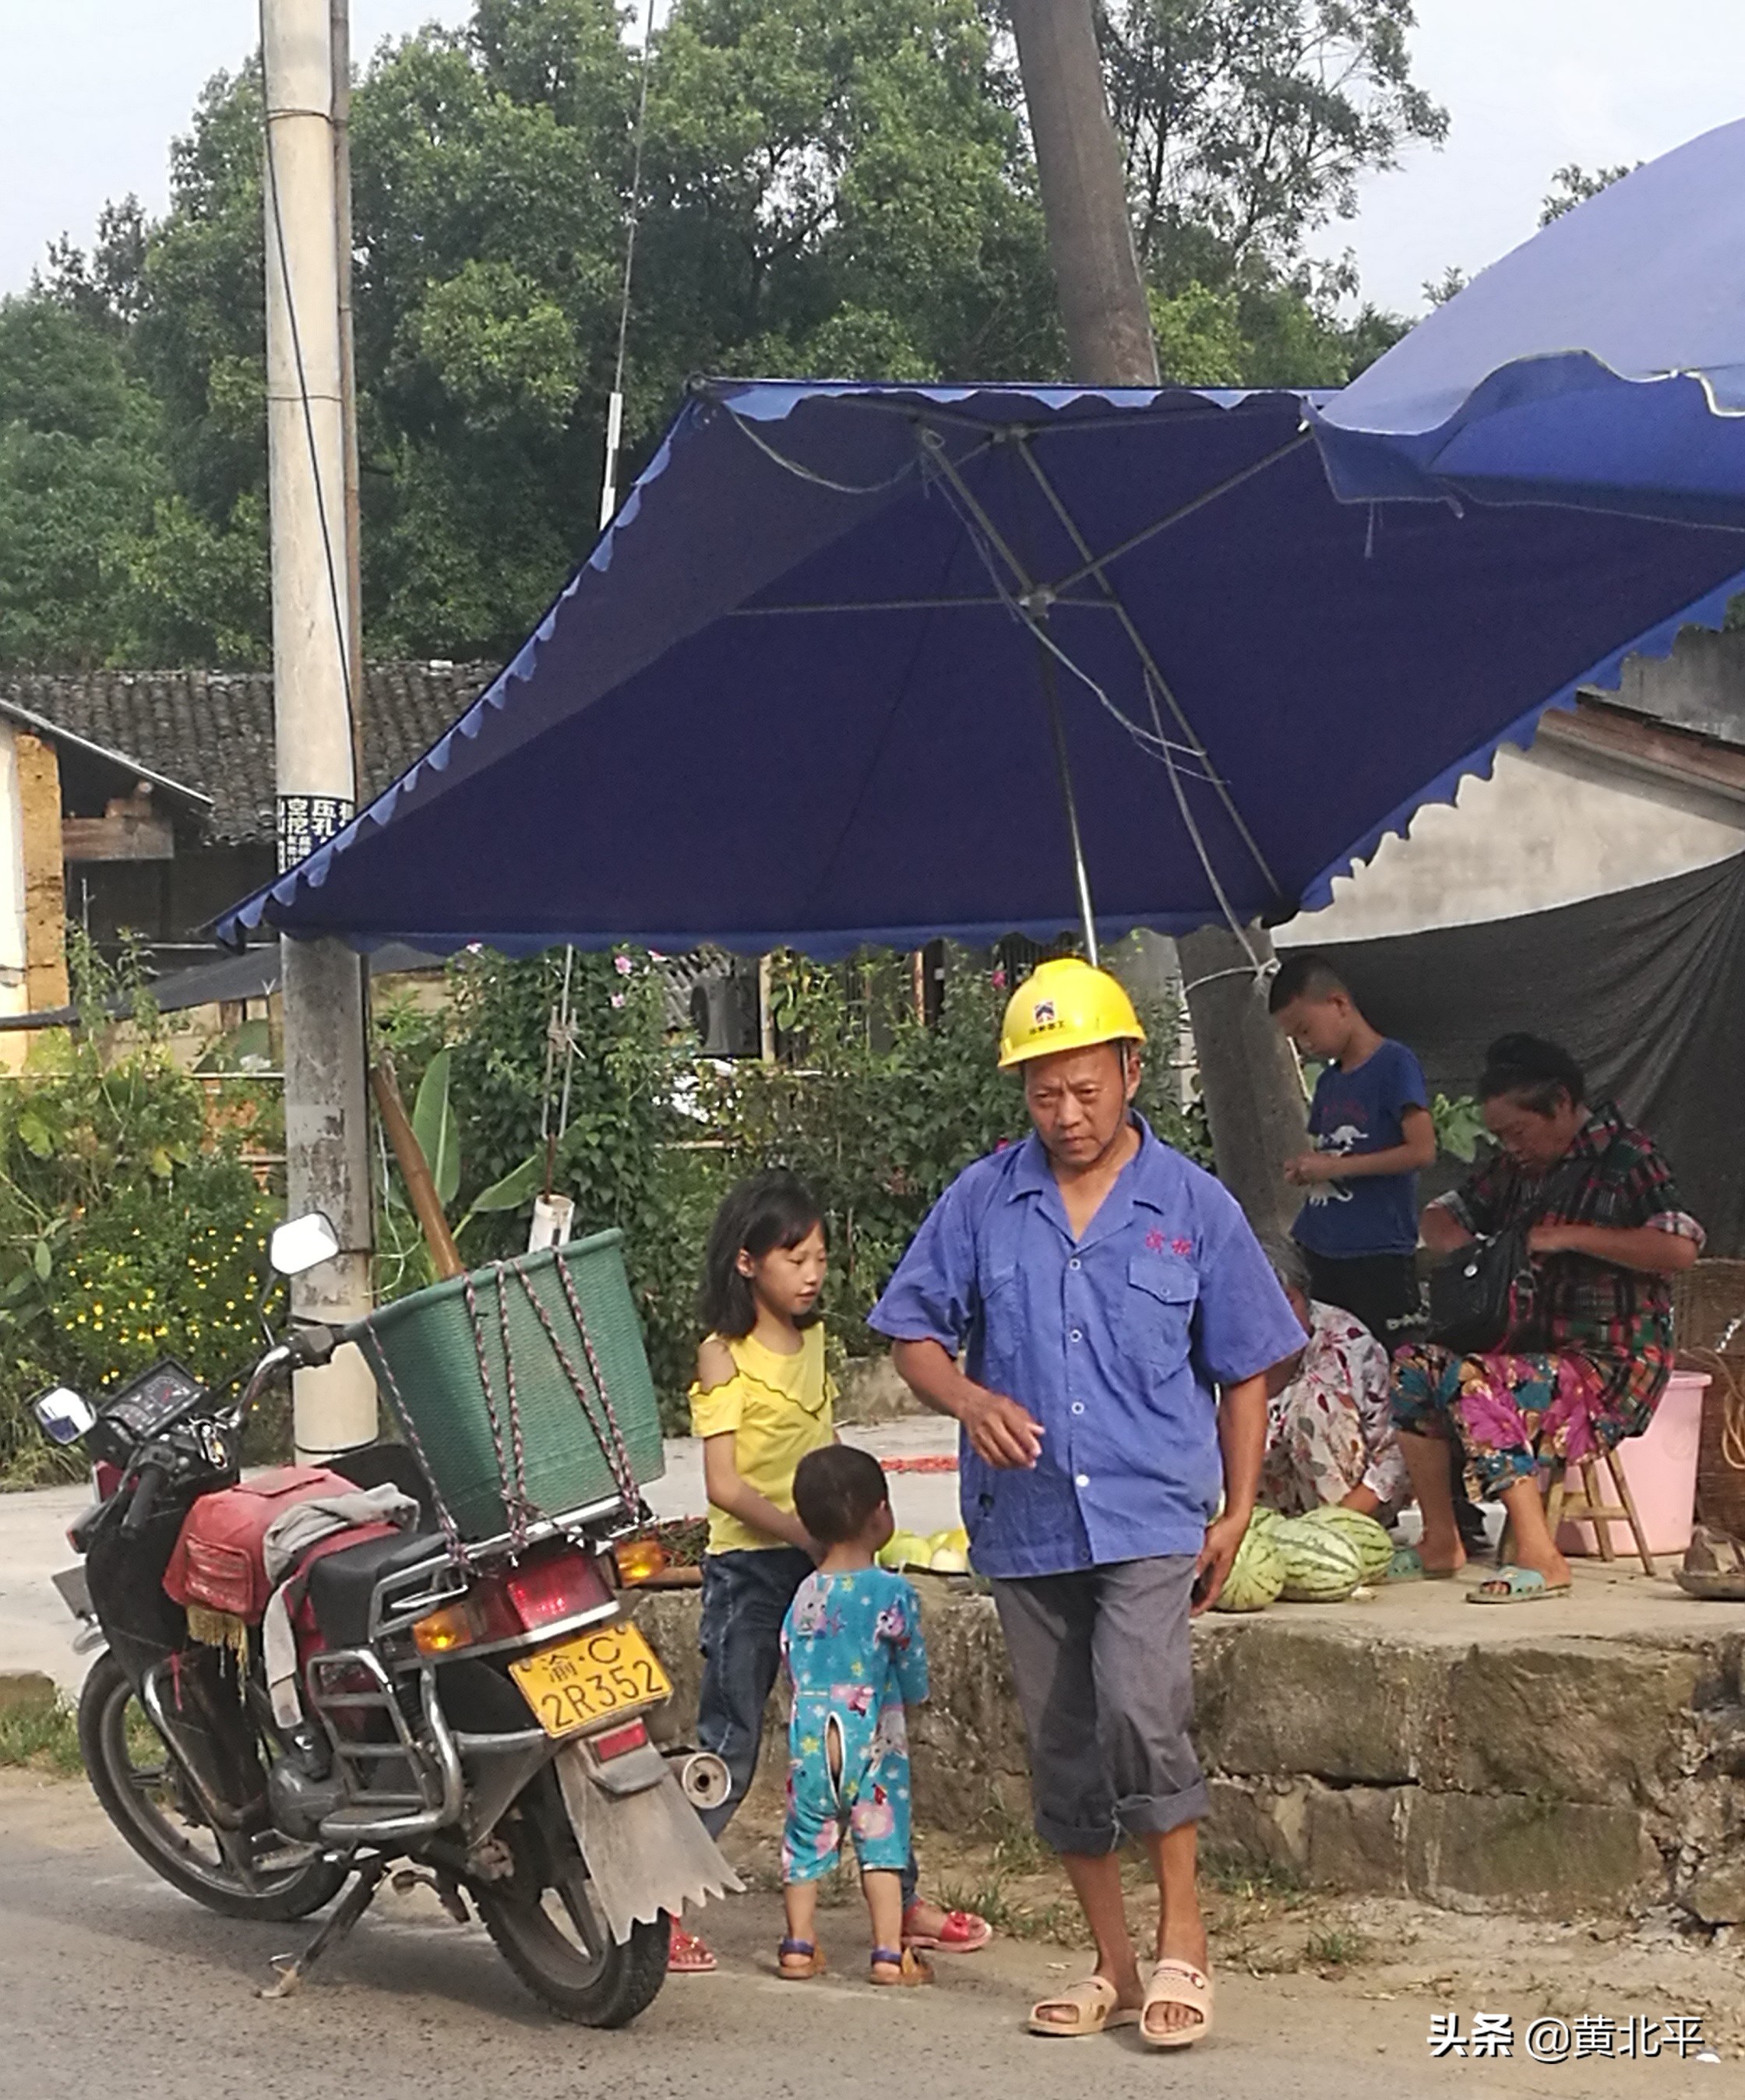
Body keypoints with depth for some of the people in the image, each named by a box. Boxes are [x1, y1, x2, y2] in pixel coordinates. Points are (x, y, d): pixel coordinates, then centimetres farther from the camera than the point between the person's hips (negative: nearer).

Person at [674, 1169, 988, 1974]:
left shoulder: (812, 1340, 10)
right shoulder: (724, 1356, -9)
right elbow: (723, 1484, -14)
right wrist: (806, 1533, -19)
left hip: (821, 1562, 6)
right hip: (749, 1567, -6)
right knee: (727, 1747, -4)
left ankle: (903, 1903, 14)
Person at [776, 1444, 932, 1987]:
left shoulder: (803, 1595, 2)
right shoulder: (893, 1594, -10)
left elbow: (791, 1668, 11)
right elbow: (915, 1682, -3)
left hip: (809, 1740, 4)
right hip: (874, 1739, -3)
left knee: (806, 1838, 12)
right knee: (881, 1840, 2)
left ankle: (800, 1945, 14)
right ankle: (890, 1952, 0)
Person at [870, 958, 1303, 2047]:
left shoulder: (1195, 1207, 1)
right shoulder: (982, 1202, 3)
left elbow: (1243, 1373, 7)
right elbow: (916, 1334, 8)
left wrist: (1238, 1512, 2)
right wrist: (970, 1400, -13)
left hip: (1152, 1513, -3)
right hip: (1026, 1519, 3)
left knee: (1140, 1710, -23)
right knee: (1064, 1748, 9)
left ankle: (1182, 1931, -6)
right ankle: (1115, 1966, 22)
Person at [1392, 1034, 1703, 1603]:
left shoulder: (1625, 1160, -10)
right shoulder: (1516, 1167, 15)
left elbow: (1680, 1247, -24)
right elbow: (1442, 1214, 26)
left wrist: (1567, 1238, -22)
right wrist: (1455, 1241, 0)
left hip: (1613, 1368, -9)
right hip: (1535, 1346, 9)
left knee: (1476, 1386, -30)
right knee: (1414, 1367, -5)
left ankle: (1540, 1558, -33)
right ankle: (1440, 1542, -4)